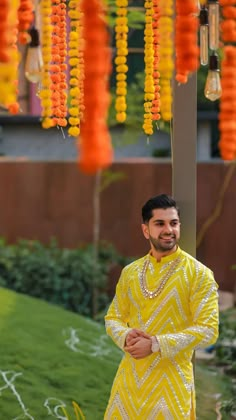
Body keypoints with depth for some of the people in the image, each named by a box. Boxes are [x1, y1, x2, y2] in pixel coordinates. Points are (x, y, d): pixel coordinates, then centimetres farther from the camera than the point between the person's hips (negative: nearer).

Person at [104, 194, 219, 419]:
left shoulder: (199, 274, -7)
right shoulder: (130, 272, 8)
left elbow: (207, 330, -12)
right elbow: (113, 317, 13)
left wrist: (156, 344, -20)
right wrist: (125, 337, -10)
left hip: (171, 379, -4)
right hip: (129, 377, 4)